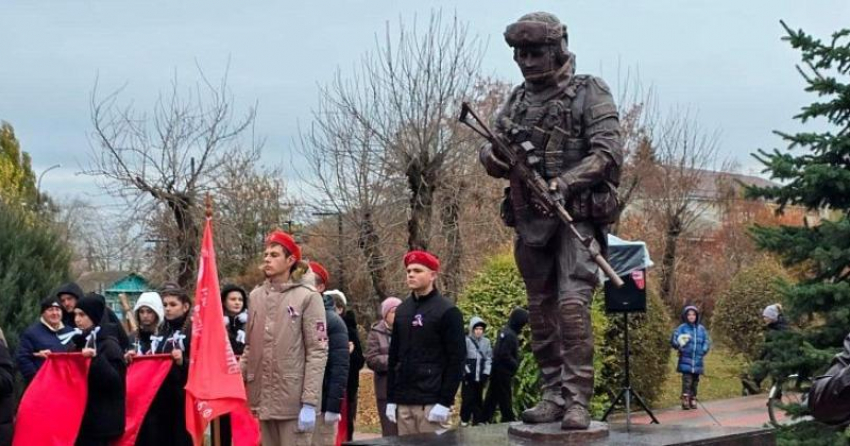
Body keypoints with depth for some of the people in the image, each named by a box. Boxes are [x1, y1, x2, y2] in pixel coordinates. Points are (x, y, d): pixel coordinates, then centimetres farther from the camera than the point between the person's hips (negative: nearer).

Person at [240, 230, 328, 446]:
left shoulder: (308, 297, -5)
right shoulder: (256, 297, 10)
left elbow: (318, 352, -8)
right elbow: (250, 347, 15)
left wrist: (310, 403, -14)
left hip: (294, 401, -5)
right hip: (263, 399, 5)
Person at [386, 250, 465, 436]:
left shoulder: (447, 311, -4)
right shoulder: (402, 310, 14)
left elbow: (456, 360, -8)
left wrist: (445, 402, -14)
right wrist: (390, 399, 12)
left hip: (432, 403, -6)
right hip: (403, 403, 6)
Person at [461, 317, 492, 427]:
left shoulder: (486, 342, 8)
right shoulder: (466, 341, -6)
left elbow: (489, 358, 10)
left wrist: (486, 373, 1)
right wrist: (467, 372, -11)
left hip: (480, 377, 4)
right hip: (468, 377, -4)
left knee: (478, 400, 9)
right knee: (467, 399, -3)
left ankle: (477, 421, 15)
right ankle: (464, 421, 7)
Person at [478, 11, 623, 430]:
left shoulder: (589, 93, -2)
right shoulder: (518, 99, 15)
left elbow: (608, 153, -11)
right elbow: (488, 151, 16)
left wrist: (563, 183, -22)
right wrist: (496, 156, -9)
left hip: (577, 216, -6)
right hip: (530, 220, 6)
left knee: (572, 305, -17)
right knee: (540, 312, 9)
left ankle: (577, 401, -15)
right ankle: (553, 396, 17)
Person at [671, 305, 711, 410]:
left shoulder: (701, 329, 8)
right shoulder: (682, 328, -2)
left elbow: (707, 341, 12)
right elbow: (673, 340, -4)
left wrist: (703, 351, -1)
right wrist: (680, 346, -19)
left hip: (697, 361, 4)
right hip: (686, 360, -4)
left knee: (695, 381, 8)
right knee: (687, 380, -12)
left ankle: (693, 400, 17)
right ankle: (685, 401, -14)